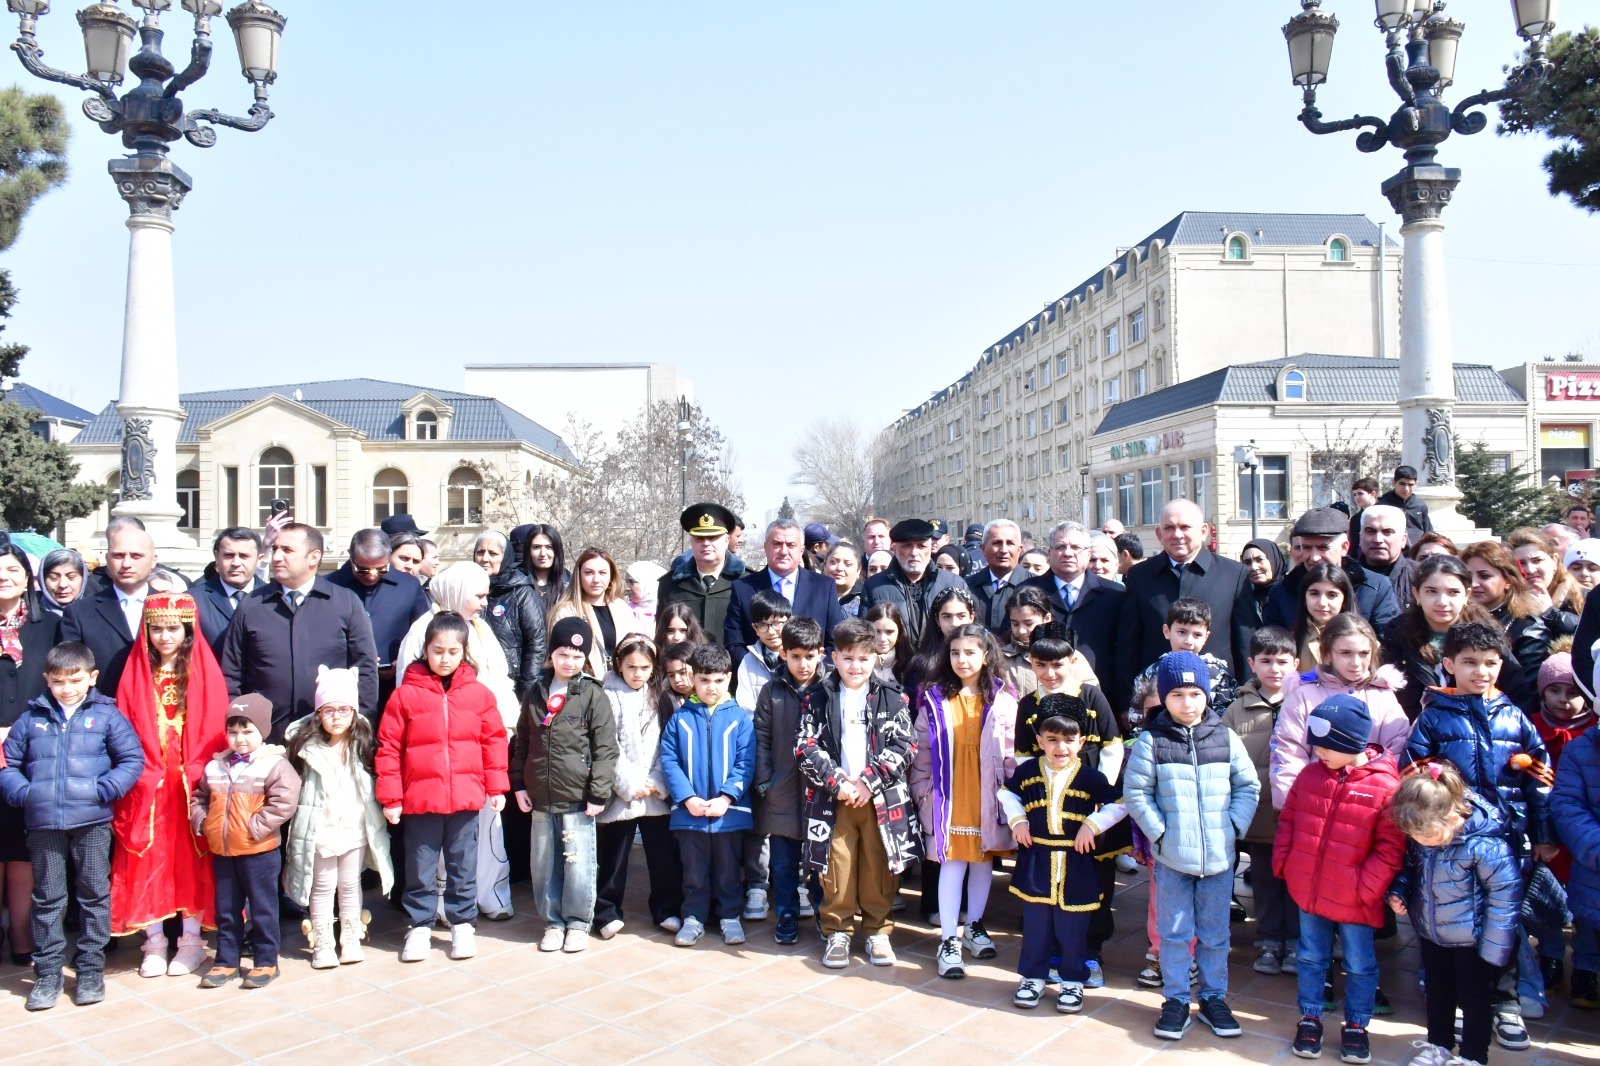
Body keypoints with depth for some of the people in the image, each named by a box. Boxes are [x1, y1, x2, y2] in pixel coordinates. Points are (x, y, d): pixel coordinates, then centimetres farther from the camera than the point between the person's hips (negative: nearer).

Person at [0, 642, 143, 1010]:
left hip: (92, 821, -2)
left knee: (94, 894, 7)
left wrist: (104, 789, -14)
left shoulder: (106, 715, 1)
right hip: (43, 823, 2)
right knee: (47, 898, 10)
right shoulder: (31, 719, 8)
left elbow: (132, 759, -2)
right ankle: (47, 973, 20)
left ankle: (91, 969, 18)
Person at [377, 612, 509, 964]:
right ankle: (419, 925, 27)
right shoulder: (406, 694, -5)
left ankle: (463, 924, 27)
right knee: (420, 868, 11)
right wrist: (390, 797, -4)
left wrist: (496, 787, 4)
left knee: (463, 866, 12)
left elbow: (494, 740, 6)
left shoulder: (478, 694, 1)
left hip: (466, 798, 1)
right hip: (420, 798, -1)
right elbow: (388, 747, -3)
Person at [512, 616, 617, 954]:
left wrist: (598, 793, -10)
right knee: (544, 865, 12)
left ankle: (578, 922, 18)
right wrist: (518, 784, 10)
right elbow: (522, 742, 16)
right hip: (541, 799, 4)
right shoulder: (536, 694, 8)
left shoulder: (593, 695, -5)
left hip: (577, 799, -4)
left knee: (578, 865, 1)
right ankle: (552, 921, 27)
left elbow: (605, 748, -7)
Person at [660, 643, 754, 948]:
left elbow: (746, 763, -7)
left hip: (730, 811, -1)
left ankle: (731, 916, 28)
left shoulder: (739, 718, -3)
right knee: (694, 871, 13)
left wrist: (726, 797, -17)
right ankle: (693, 917, 27)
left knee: (729, 870, 12)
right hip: (688, 811, 1)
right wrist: (687, 798, -14)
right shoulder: (680, 717, 0)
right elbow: (669, 760, -4)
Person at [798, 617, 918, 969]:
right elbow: (806, 748, -3)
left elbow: (902, 747, -3)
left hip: (882, 799, 0)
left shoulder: (892, 698, 3)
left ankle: (877, 930, 24)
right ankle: (837, 932, 18)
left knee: (878, 868, 8)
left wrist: (869, 781, -12)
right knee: (837, 868, 3)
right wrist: (838, 782, -13)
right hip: (833, 798, 0)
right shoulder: (817, 700, 3)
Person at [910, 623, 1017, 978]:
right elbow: (923, 748, 3)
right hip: (948, 795, -1)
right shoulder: (935, 699, 0)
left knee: (983, 860, 13)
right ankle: (948, 940, 8)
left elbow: (1013, 750, 0)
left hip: (987, 795, 1)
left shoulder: (1002, 699, -1)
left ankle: (974, 926, 32)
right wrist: (922, 791, 1)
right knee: (951, 863, -1)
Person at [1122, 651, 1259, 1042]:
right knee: (1174, 932, 9)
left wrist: (1233, 826, -5)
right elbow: (1135, 791, -6)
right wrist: (1158, 831, -11)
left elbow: (1248, 786, 6)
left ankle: (1214, 998, 29)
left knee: (1215, 934, 14)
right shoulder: (1151, 741, -7)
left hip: (1219, 856, 2)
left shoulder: (1226, 738, -1)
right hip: (1170, 857, -2)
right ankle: (1175, 1001, 22)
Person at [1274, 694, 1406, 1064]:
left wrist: (1367, 886, -15)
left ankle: (1356, 1026, 31)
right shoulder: (1310, 774, -2)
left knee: (1359, 965, 14)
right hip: (1308, 893, 4)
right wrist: (1283, 863, 1)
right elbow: (1287, 821, 9)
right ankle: (1310, 1019, 32)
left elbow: (1390, 847, -13)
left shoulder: (1386, 785, -15)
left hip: (1354, 901, -4)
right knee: (1310, 958, 17)